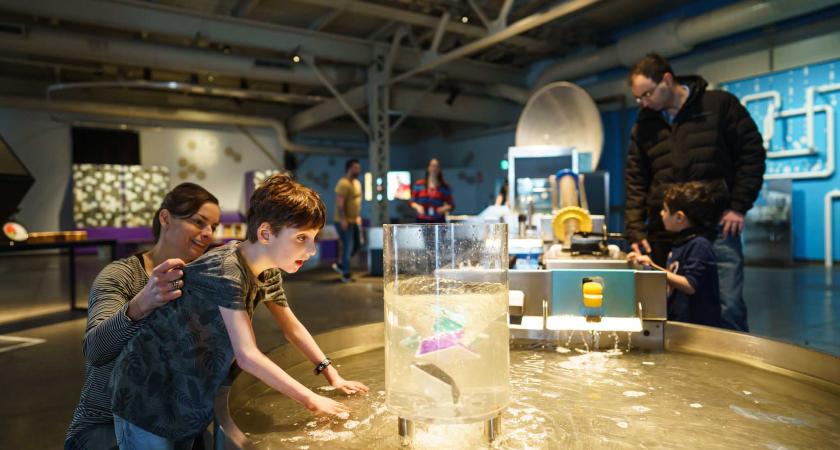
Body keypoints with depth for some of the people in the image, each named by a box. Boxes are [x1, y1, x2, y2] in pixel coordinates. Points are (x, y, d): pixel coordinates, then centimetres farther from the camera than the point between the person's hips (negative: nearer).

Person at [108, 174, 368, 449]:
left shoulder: (267, 271, -4)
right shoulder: (226, 271, -30)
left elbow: (292, 327, 9)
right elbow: (248, 357, -34)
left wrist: (332, 375, 3)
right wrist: (311, 400, -28)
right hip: (147, 398, -7)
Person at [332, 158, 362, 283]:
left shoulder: (357, 183, 15)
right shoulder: (344, 183, -15)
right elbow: (339, 203, -20)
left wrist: (358, 216, 19)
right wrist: (343, 219, -24)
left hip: (354, 221, 9)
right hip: (344, 221, -9)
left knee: (356, 245, 11)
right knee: (347, 246, -5)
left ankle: (340, 265, 27)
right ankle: (346, 275, 6)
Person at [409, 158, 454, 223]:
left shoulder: (444, 187, 2)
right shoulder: (419, 184, 3)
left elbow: (451, 205, 5)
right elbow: (411, 202, 8)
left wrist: (444, 208, -16)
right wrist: (417, 206, -12)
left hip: (438, 222, 0)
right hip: (422, 221, 0)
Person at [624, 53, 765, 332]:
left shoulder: (720, 105, 2)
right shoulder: (643, 126, 11)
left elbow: (752, 153, 3)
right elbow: (635, 183, 9)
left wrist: (739, 206, -4)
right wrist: (636, 232, 0)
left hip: (717, 226, -3)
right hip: (664, 233, 3)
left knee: (728, 309, -5)